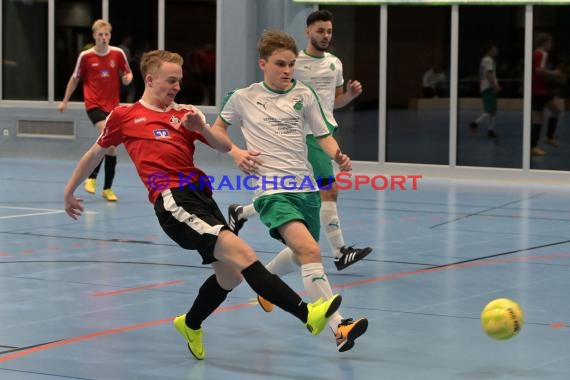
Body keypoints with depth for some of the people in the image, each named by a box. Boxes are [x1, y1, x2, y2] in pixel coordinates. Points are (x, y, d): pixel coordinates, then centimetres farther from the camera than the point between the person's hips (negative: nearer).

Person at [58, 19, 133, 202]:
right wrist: (65, 101, 13)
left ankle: (107, 188, 20)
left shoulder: (118, 53, -1)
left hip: (113, 105, 3)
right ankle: (92, 177, -9)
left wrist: (127, 78, -13)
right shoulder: (85, 56, -4)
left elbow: (127, 73, 12)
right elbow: (75, 78, 8)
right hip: (94, 104, -3)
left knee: (112, 147, 7)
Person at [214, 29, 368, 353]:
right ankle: (339, 327, -32)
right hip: (272, 189, -5)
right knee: (311, 251, -24)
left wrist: (338, 156, -10)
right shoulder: (243, 98, 3)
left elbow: (323, 135, 11)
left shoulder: (304, 95, 7)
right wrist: (237, 153, 1)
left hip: (305, 186, 5)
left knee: (301, 254, 19)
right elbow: (217, 128, 19)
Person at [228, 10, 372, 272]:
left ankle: (240, 213, 27)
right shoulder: (294, 62, -7)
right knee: (329, 191, -13)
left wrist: (351, 94, 2)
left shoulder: (335, 63, 13)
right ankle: (340, 253, -9)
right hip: (306, 134, -8)